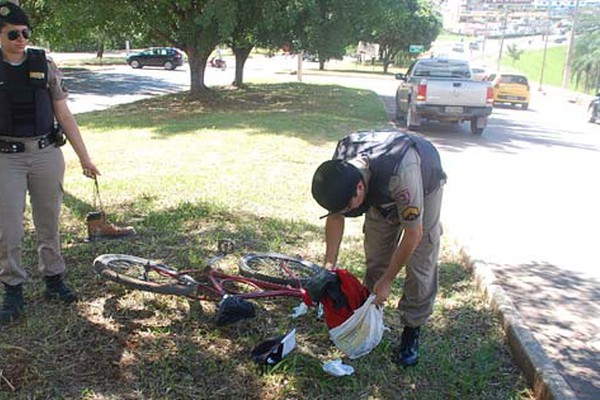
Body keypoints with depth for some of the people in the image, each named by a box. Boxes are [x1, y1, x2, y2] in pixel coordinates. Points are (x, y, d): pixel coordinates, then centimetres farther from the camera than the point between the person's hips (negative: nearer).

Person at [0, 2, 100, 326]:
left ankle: (54, 280, 27)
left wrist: (84, 157, 3)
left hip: (46, 153, 1)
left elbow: (64, 116, 4)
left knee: (48, 223, 11)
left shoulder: (44, 65, 2)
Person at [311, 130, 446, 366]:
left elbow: (413, 234, -34)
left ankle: (412, 331, 8)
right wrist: (329, 266, -16)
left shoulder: (400, 175, -47)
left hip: (424, 185, -4)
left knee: (420, 265, -7)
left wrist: (388, 280, -25)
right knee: (375, 257, 2)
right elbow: (335, 216, -12)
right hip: (381, 192, 4)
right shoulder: (339, 171, -30)